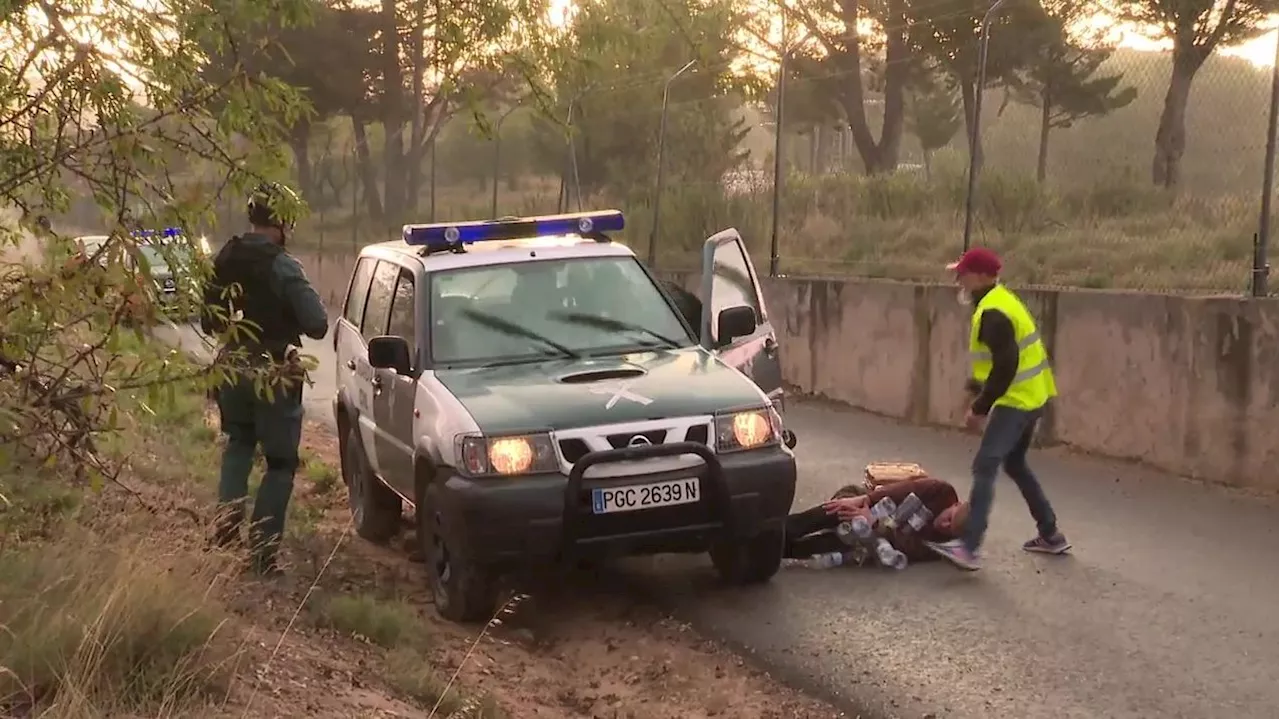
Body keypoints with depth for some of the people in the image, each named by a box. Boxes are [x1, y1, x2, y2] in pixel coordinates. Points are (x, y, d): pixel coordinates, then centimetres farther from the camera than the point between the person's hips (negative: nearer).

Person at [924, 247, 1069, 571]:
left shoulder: (992, 313, -19)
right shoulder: (1001, 300, 14)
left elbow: (1006, 365, -25)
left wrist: (980, 408, -20)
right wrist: (977, 390, 17)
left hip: (1016, 401, -11)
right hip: (1031, 398, 11)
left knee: (985, 467, -14)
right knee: (1015, 464, 22)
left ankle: (968, 547, -21)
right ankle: (1050, 535, 28)